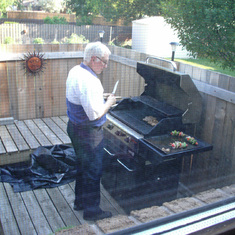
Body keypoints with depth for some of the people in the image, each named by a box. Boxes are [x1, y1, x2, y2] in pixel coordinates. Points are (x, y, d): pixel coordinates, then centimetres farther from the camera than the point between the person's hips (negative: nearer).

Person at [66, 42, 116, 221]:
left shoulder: (75, 71, 5)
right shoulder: (89, 80, -27)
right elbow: (95, 114, -30)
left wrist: (101, 97, 9)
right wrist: (109, 102, -13)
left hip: (74, 126, 10)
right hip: (88, 132, -10)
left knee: (83, 166, 24)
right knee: (93, 170, 6)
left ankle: (80, 201, 40)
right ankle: (92, 210, 22)